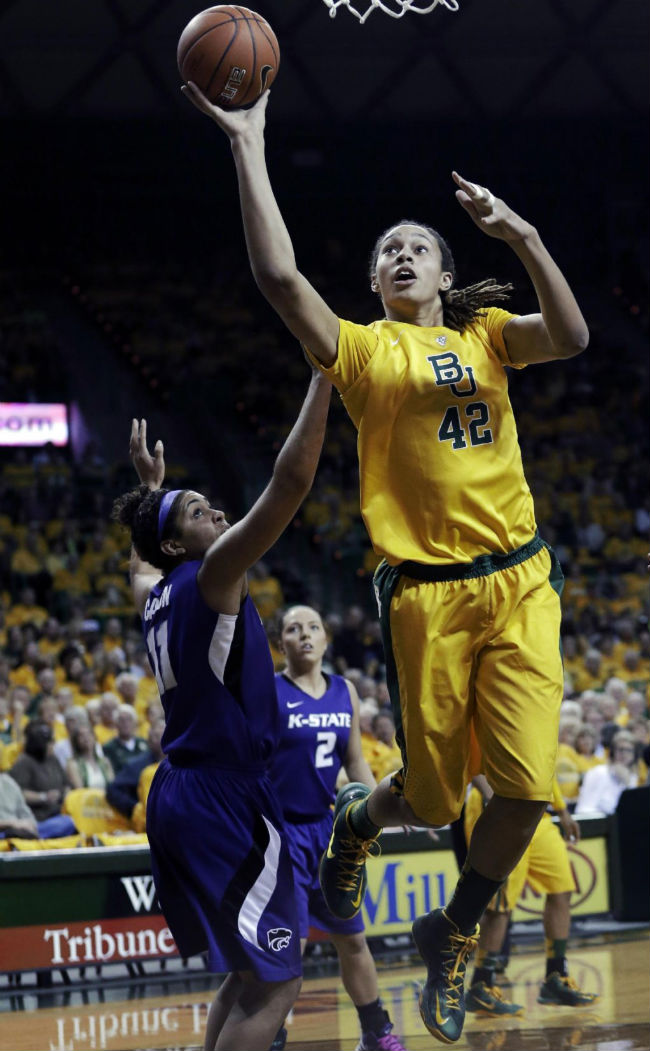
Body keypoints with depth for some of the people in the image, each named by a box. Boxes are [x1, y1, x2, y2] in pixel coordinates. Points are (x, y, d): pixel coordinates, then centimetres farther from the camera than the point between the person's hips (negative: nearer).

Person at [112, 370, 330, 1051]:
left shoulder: (152, 597, 12)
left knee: (248, 972, 19)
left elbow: (140, 557, 41)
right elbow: (290, 482, -21)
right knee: (274, 984, -9)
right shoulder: (211, 577, -11)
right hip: (225, 797, -10)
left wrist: (149, 487, 49)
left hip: (179, 794, 10)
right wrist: (324, 375, -18)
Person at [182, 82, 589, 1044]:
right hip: (426, 593, -2)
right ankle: (353, 825, 41)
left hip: (519, 579, 2)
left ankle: (453, 936, 18)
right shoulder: (364, 350, 4)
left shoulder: (484, 335, 13)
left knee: (526, 789, -7)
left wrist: (520, 234, -16)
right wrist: (248, 148, -14)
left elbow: (570, 336, -8)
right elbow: (279, 276, -12)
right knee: (433, 796, 3)